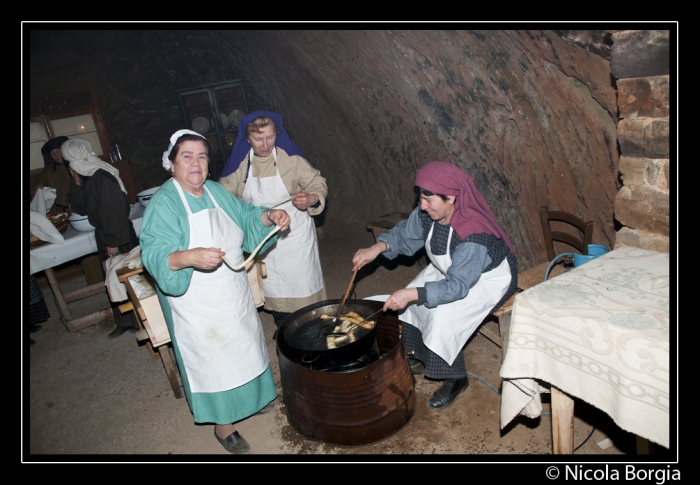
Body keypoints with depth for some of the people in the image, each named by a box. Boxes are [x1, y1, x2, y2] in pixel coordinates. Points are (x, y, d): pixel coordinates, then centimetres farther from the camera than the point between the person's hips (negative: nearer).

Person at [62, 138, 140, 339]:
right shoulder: (89, 178, 8)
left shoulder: (102, 178, -20)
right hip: (105, 238, 9)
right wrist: (77, 183, -1)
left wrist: (114, 241, -21)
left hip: (119, 239, -9)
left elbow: (115, 212, -23)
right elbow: (81, 208, 9)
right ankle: (124, 322, 26)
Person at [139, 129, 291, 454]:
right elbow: (153, 254, -27)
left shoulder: (216, 191, 3)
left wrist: (269, 216, -7)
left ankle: (251, 396, 48)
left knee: (244, 349, 22)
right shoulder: (163, 203, -18)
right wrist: (189, 257, -45)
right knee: (211, 361, 7)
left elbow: (245, 217, 13)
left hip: (234, 296, 7)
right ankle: (223, 425, 29)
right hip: (198, 308, -7)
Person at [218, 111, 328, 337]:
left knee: (303, 284, 7)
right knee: (272, 286, 18)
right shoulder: (239, 163, -5)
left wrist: (310, 199, -34)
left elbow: (318, 183, -13)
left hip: (295, 235, -3)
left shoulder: (290, 158, -14)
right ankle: (282, 325, 40)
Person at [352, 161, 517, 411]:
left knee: (443, 316, -24)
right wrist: (377, 247, -20)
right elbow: (404, 234, -2)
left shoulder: (474, 236, -39)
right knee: (410, 301, 0)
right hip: (452, 270, 8)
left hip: (490, 278, -8)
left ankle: (455, 379, 1)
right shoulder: (427, 214, -18)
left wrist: (413, 293, -46)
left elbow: (456, 286, -38)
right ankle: (421, 356, 21)